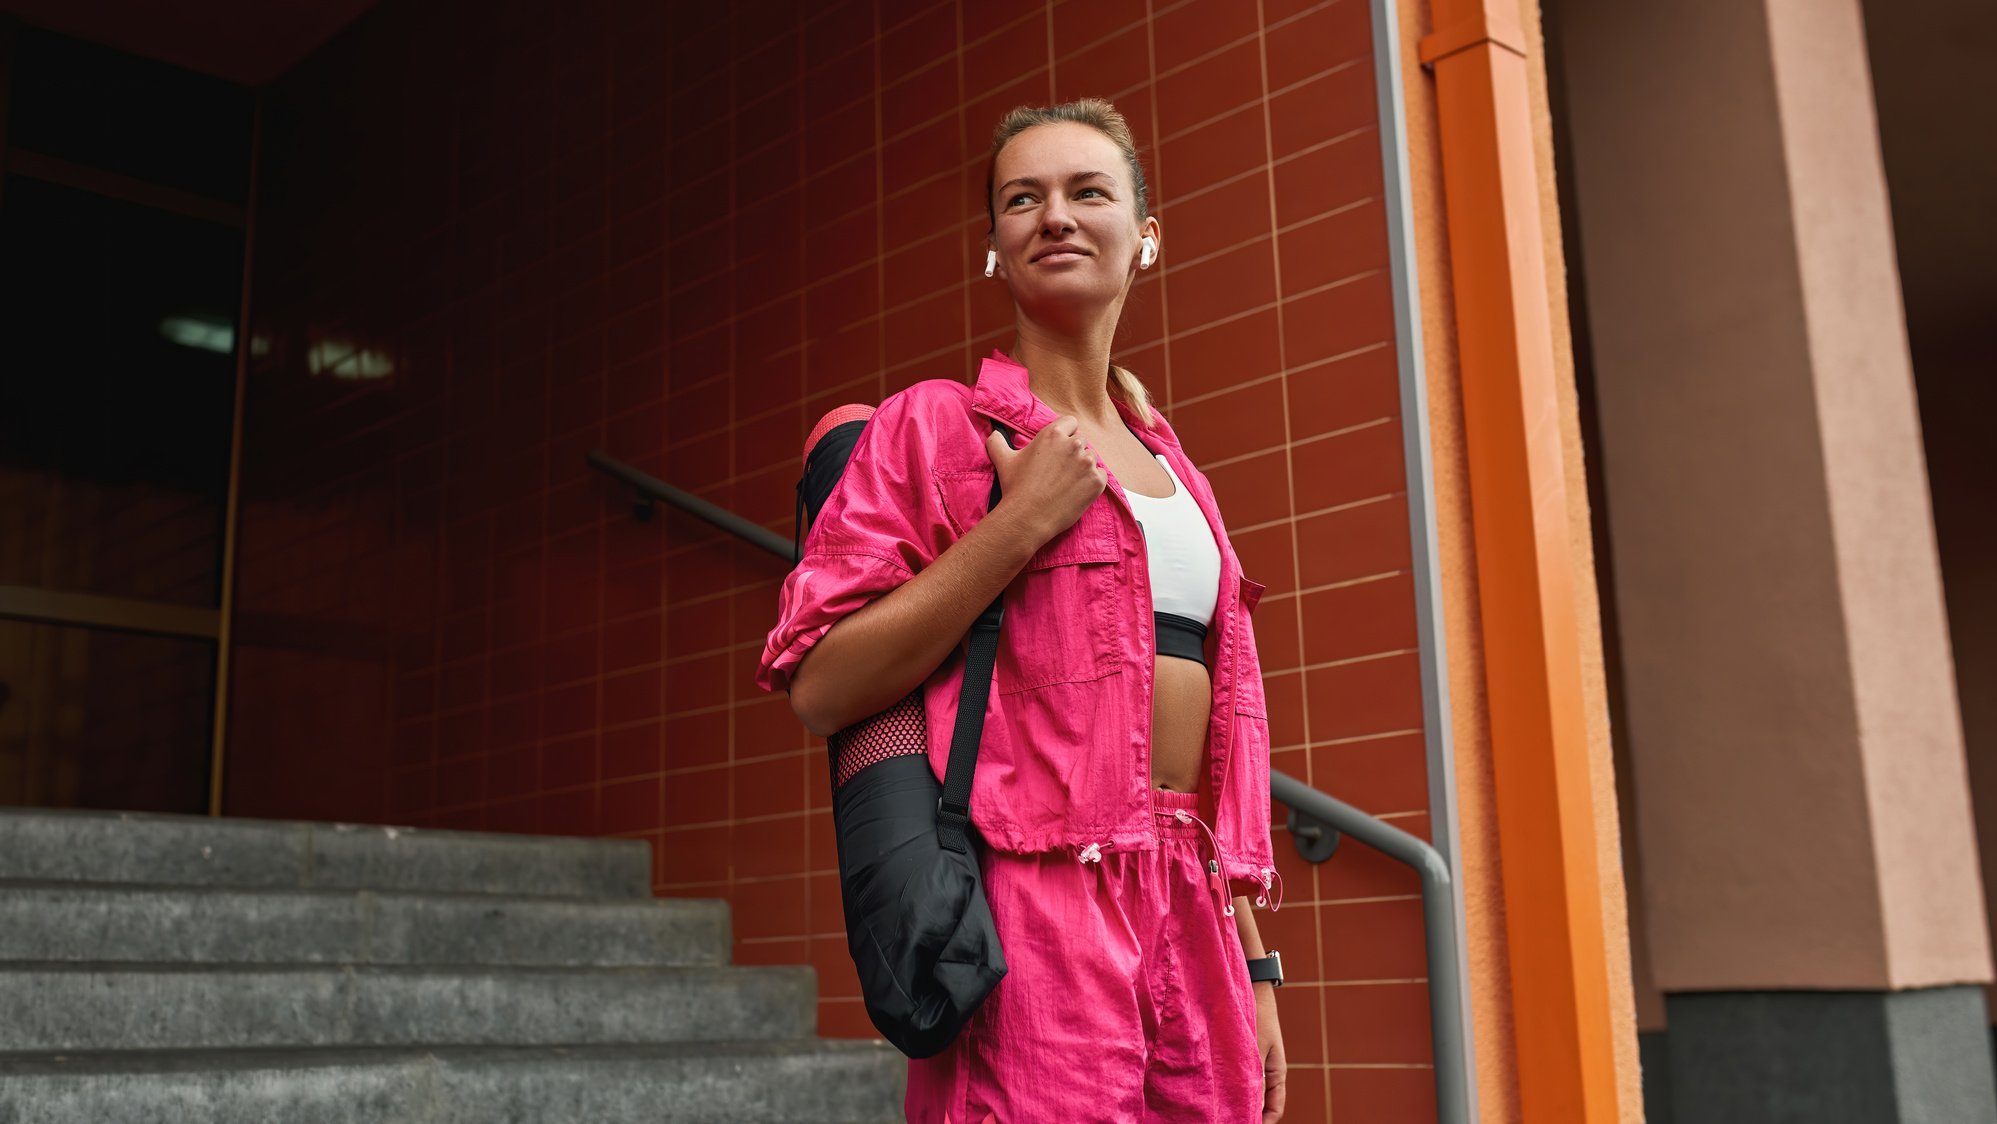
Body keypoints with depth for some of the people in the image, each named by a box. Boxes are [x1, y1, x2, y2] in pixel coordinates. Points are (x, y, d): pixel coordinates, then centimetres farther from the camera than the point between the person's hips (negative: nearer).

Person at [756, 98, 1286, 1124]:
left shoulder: (1171, 466, 19)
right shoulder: (932, 425, 1)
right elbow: (818, 690, -9)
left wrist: (1250, 967, 15)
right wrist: (1022, 521, -13)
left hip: (1187, 918, 6)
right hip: (1034, 914, -6)